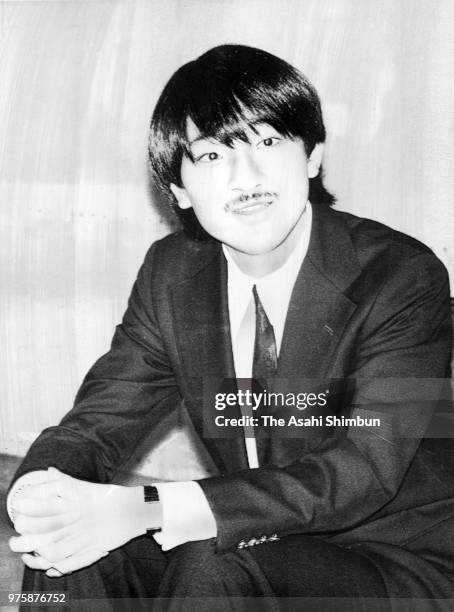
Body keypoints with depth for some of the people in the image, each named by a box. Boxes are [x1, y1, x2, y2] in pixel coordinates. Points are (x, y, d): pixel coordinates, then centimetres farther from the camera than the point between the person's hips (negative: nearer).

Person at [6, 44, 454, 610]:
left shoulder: (404, 278, -19)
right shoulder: (170, 271, -2)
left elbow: (361, 471, -28)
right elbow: (102, 417, -2)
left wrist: (147, 510, -38)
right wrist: (36, 489, -28)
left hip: (400, 566, -4)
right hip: (258, 544, 4)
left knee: (213, 563, -31)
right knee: (68, 547, -18)